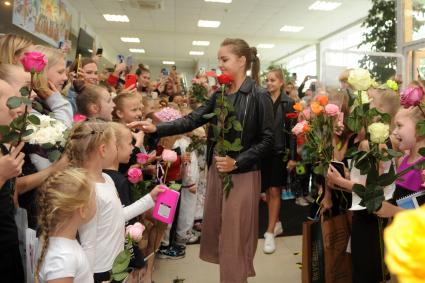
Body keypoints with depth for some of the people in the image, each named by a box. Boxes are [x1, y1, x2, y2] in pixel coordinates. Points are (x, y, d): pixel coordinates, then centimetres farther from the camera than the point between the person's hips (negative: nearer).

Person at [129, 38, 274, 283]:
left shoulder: (259, 96, -9)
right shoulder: (219, 94, 8)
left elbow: (267, 139, -10)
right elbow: (192, 120, 1)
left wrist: (237, 162, -19)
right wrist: (156, 129, -11)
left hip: (242, 173, -6)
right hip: (216, 168, 7)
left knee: (234, 237, 2)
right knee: (215, 230, 16)